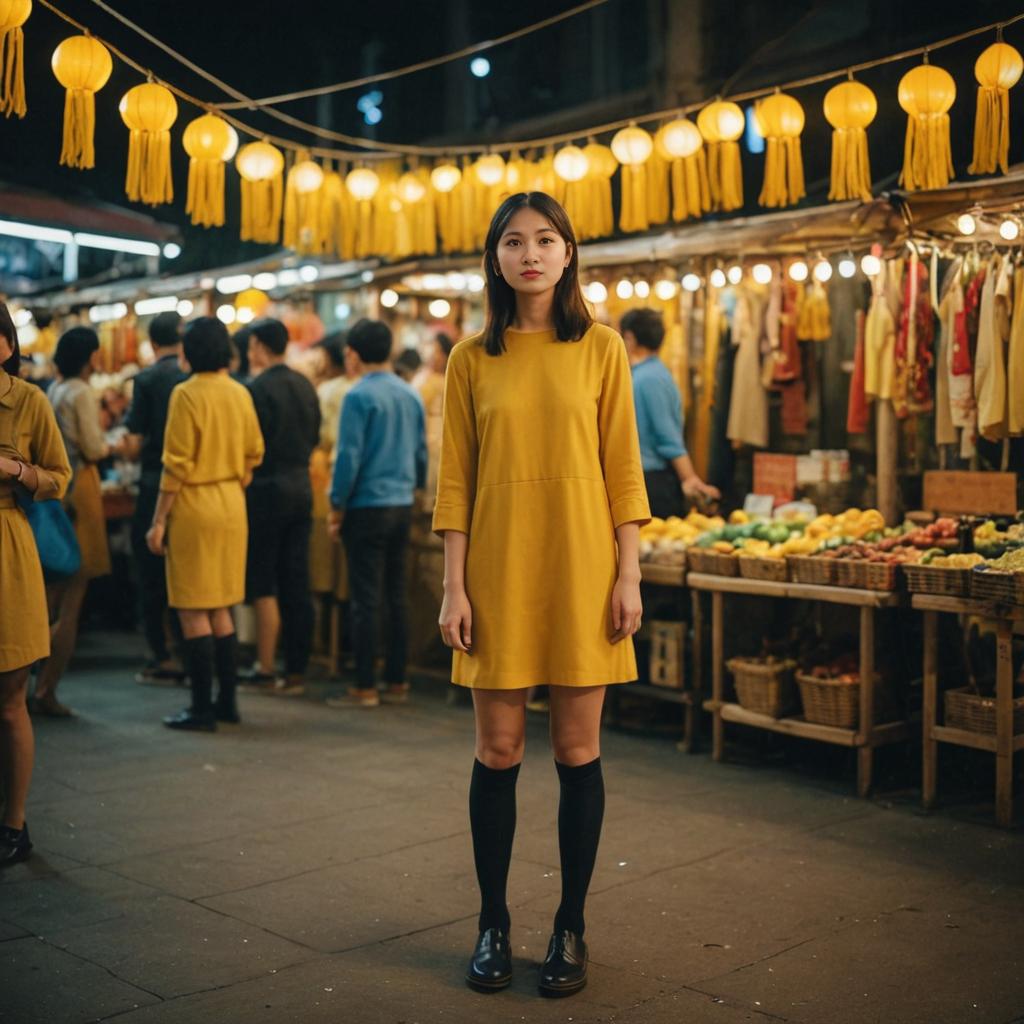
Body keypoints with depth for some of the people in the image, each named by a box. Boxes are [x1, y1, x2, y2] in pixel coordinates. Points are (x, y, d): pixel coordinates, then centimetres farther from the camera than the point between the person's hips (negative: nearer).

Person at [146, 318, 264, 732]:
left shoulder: (187, 394, -12)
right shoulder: (240, 394, 6)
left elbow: (176, 465, -14)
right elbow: (253, 454, 11)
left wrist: (159, 520, -9)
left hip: (194, 505, -7)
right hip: (232, 506, 7)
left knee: (194, 612, 0)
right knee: (220, 609, 15)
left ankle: (202, 708, 3)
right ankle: (227, 702, 19)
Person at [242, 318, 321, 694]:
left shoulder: (258, 388, -13)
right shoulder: (305, 386, 8)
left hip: (267, 490, -7)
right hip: (301, 486, 7)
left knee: (262, 584, 1)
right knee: (297, 585, 8)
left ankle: (265, 669, 5)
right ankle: (296, 669, 12)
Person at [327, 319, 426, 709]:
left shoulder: (359, 396, -12)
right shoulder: (411, 396, 8)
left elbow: (348, 457, -13)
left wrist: (337, 505, -4)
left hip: (367, 507, -6)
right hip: (403, 506, 7)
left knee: (366, 599, -2)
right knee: (396, 595, 12)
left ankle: (365, 688, 3)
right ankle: (397, 682, 17)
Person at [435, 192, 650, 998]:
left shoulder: (600, 349, 3)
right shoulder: (472, 358, 5)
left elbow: (623, 469, 2)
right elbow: (455, 478, 3)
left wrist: (629, 575, -5)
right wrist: (455, 586, -3)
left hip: (581, 563, 0)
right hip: (499, 566, 1)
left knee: (577, 750, 5)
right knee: (498, 750, 6)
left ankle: (571, 929, 19)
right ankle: (493, 924, 21)